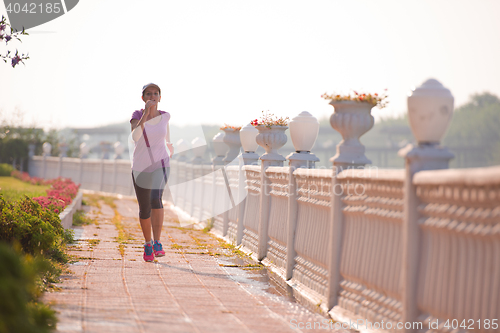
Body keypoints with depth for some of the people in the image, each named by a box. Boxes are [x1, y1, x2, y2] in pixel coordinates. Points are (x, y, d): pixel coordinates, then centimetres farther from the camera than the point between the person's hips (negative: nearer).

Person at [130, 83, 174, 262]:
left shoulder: (164, 116, -1)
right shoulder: (137, 115, -8)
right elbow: (135, 136, -28)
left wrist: (171, 149, 39)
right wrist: (146, 112, -31)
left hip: (160, 165, 0)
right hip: (140, 167, 0)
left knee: (155, 198, -27)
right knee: (144, 209, 8)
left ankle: (157, 243, -25)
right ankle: (147, 243, 32)